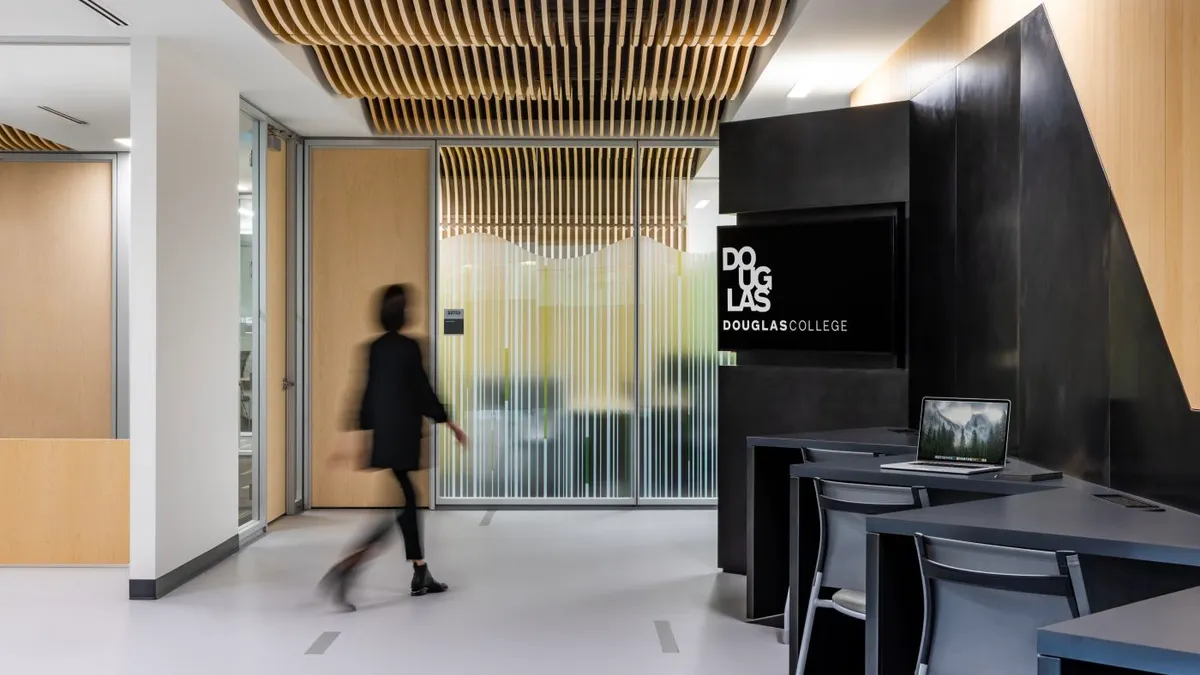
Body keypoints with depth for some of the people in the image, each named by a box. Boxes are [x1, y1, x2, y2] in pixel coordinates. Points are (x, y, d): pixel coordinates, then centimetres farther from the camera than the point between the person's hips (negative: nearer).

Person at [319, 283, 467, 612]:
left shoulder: (375, 348, 7)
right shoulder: (408, 347, -12)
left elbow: (365, 396, 7)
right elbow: (423, 392, -8)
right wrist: (451, 424, 3)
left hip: (382, 435, 8)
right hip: (401, 436, -8)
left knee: (407, 500, 16)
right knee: (399, 505, -3)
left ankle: (421, 576, 24)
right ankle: (345, 570, -17)